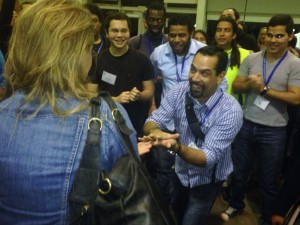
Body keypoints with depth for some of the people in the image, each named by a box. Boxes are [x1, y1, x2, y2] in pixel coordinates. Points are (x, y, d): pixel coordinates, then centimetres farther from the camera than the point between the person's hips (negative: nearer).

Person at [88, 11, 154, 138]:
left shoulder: (142, 60, -5)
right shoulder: (97, 61, -3)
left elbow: (150, 92, 2)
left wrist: (138, 95, -20)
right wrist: (115, 99, -19)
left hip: (136, 126, 0)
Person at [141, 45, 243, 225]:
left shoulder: (231, 110, -30)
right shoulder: (180, 91, -18)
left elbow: (209, 158, -33)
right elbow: (152, 122, -20)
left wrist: (176, 147, -52)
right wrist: (155, 131, -45)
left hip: (207, 181, -4)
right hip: (181, 172, 5)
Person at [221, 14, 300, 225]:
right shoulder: (251, 59, 1)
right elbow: (236, 86, 3)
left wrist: (264, 89, -18)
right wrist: (248, 84, -18)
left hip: (273, 131, -3)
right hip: (246, 124, 3)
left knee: (269, 181, 14)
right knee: (239, 172, 19)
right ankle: (236, 205, 44)